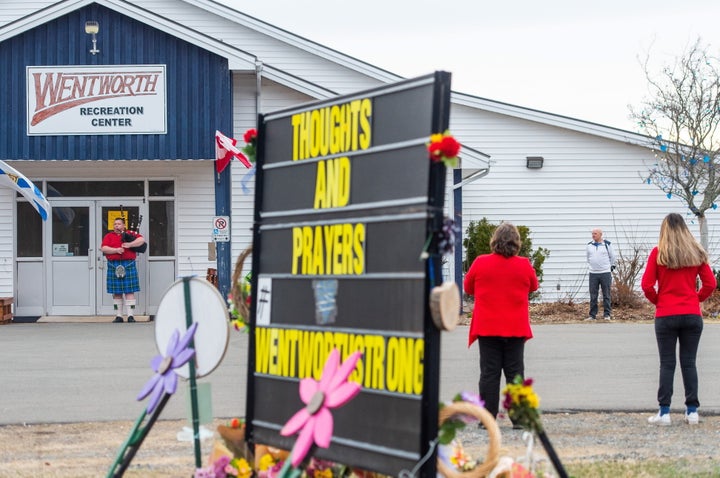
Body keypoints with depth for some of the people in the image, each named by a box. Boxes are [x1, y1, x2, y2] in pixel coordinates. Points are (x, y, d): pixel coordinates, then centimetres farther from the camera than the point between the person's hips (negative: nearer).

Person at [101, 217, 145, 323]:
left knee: (130, 291, -3)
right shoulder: (108, 236, 12)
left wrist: (130, 244, -15)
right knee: (116, 292, 4)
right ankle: (118, 316, 9)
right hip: (114, 266, 1)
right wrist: (116, 250, -15)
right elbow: (103, 248, -1)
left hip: (128, 266, -1)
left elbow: (141, 240, -2)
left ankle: (131, 315, -3)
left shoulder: (130, 234, 10)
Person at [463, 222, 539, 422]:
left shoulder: (480, 263, -7)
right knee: (515, 372, 6)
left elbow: (468, 288, 8)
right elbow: (533, 287, 13)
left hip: (487, 328, -1)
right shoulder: (524, 266, -5)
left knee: (489, 373, 3)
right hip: (515, 329, 1)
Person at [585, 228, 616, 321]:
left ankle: (607, 314, 6)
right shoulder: (589, 245, 7)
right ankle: (592, 315, 8)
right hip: (593, 274, 3)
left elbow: (612, 257, 9)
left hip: (605, 273, -3)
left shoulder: (607, 244, -1)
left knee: (606, 295, 1)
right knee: (593, 296, 3)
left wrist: (611, 267, 10)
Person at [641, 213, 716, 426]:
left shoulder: (658, 253, -6)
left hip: (666, 316, -2)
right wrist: (696, 299, 13)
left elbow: (646, 285, -8)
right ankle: (692, 411, 7)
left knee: (667, 364, 2)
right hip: (692, 315, 2)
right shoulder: (697, 253, 2)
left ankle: (664, 412, 0)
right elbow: (710, 284, 1)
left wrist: (656, 301, 8)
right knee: (689, 362, 8)